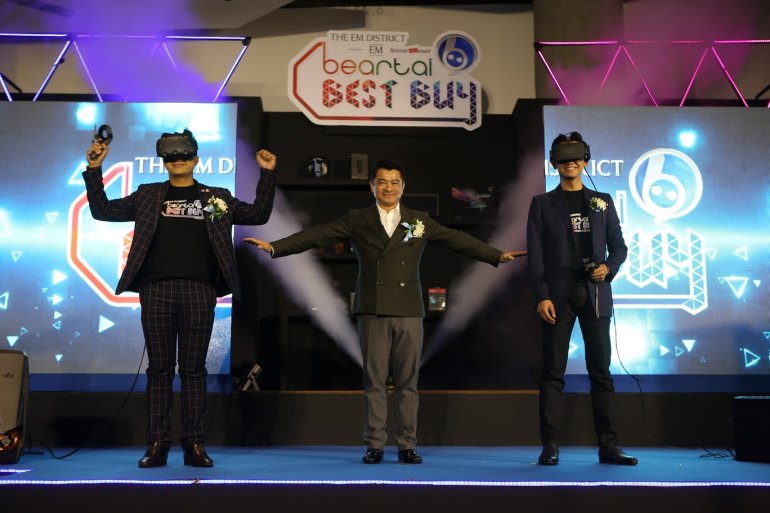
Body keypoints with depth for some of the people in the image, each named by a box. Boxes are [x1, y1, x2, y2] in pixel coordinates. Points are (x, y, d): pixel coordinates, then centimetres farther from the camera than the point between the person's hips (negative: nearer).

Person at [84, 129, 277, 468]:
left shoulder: (217, 197, 15)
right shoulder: (148, 195, 15)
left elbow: (259, 215, 13)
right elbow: (102, 211, 15)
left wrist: (267, 174, 5)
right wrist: (94, 171, 5)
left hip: (199, 290, 0)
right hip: (156, 289, 1)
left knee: (194, 369, 2)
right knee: (160, 368, 2)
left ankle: (195, 445, 6)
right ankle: (157, 444, 7)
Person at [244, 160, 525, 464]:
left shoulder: (420, 221, 12)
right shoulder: (357, 220, 8)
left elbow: (457, 240, 9)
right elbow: (316, 236, 1)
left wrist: (497, 256, 2)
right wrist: (274, 246, -8)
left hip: (408, 312, 1)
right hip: (372, 312, -1)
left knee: (407, 381, 4)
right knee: (374, 381, 2)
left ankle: (407, 445, 11)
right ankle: (374, 445, 10)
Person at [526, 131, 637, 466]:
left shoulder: (602, 202, 14)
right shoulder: (542, 204, 8)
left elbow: (618, 245, 13)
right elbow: (535, 255, 1)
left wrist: (609, 268, -8)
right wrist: (541, 296, -9)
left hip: (595, 294, 2)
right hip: (558, 294, -2)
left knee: (600, 370, 3)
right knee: (553, 372, -2)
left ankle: (608, 445, 7)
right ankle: (550, 446, 1)